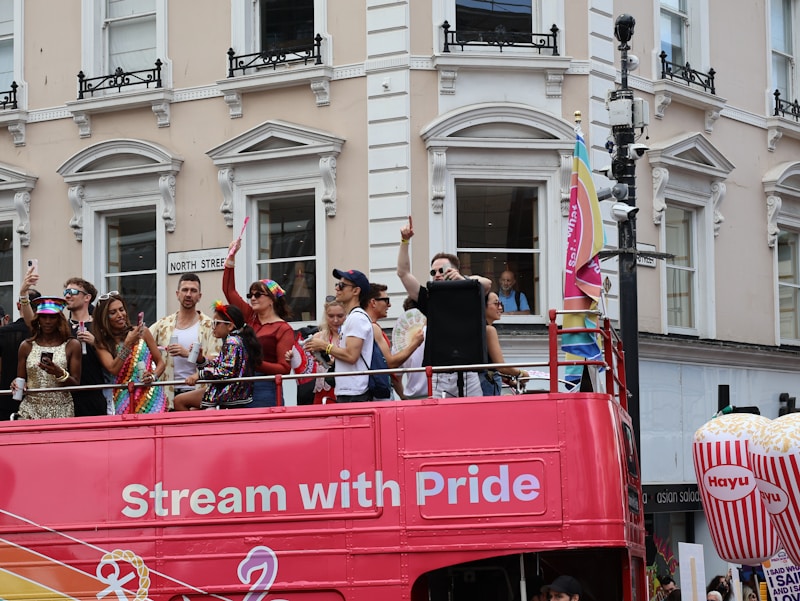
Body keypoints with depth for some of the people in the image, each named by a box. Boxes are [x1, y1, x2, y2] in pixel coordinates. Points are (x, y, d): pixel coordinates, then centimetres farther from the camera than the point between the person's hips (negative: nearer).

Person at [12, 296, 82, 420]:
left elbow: (76, 384, 1)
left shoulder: (72, 345, 3)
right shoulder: (27, 346, 8)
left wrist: (59, 373, -17)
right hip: (30, 409, 1)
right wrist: (17, 385, -8)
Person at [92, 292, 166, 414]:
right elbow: (113, 369, -10)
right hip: (126, 401, 0)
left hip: (152, 396, 0)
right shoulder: (102, 344, 5)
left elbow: (160, 363, 12)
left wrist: (153, 376, -8)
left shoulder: (142, 332, 6)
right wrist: (127, 344, -17)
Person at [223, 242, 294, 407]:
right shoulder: (250, 318, 13)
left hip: (265, 389, -6)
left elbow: (284, 368, -10)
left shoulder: (283, 329, -4)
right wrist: (231, 257, 18)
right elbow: (229, 291, 20)